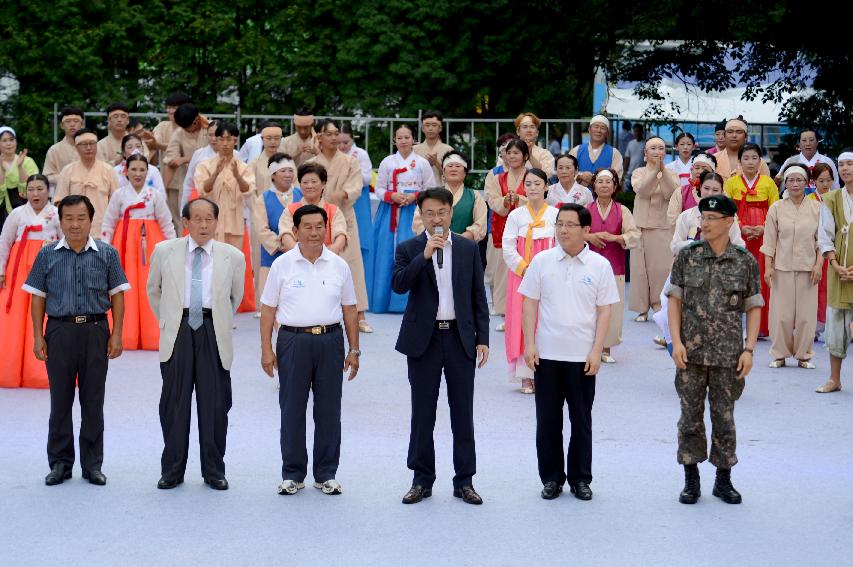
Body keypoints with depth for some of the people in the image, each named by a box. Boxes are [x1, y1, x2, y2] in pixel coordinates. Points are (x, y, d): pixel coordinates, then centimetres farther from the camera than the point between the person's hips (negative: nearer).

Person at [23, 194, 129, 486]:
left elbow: (116, 296, 5)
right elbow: (38, 298, 6)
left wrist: (116, 335, -1)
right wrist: (38, 337, 0)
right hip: (60, 331, 0)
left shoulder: (107, 254, 4)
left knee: (93, 401, 5)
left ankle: (92, 464, 15)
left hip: (96, 331, 0)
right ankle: (60, 464, 15)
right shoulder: (48, 255, 4)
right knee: (60, 401, 5)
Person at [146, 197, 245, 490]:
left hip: (213, 334, 0)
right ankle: (172, 470, 13)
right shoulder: (164, 251, 4)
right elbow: (153, 290, 18)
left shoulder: (232, 257, 3)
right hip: (177, 333, 0)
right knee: (174, 403, 3)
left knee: (214, 404, 3)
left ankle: (214, 471, 14)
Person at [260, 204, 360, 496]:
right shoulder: (282, 265, 1)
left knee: (329, 409, 5)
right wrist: (267, 349, -2)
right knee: (292, 409, 3)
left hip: (330, 340, 2)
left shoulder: (339, 266, 6)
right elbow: (268, 309, 3)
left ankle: (326, 474, 16)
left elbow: (349, 309, 10)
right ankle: (292, 474, 13)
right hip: (293, 340, -1)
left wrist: (354, 349, 7)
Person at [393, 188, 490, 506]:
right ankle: (422, 480, 16)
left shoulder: (469, 249, 6)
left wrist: (482, 339, 1)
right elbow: (398, 285, -14)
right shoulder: (409, 249, 1)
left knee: (463, 413, 6)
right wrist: (424, 255, -21)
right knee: (423, 414, 6)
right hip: (424, 339, -1)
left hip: (460, 338, 1)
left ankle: (464, 481, 13)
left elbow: (478, 297, 7)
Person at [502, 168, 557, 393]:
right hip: (521, 275, 0)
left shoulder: (556, 215, 1)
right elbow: (508, 248, -1)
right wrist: (525, 270, -11)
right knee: (522, 322, -2)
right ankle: (526, 376, 3)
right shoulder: (516, 215, 2)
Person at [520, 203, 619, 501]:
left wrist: (596, 351, -7)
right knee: (548, 420, 6)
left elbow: (604, 311, 0)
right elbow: (530, 304, 3)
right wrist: (529, 344, -4)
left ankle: (580, 478, 18)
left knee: (581, 420, 7)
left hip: (582, 356, -1)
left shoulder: (599, 265, -1)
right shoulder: (542, 261, 1)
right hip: (547, 354, 1)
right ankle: (551, 477, 17)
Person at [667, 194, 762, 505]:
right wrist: (677, 342, -7)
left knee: (724, 416, 7)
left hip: (728, 354, 0)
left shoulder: (746, 261, -1)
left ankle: (723, 480, 21)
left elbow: (754, 308, 3)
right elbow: (675, 301, 2)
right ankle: (691, 480, 18)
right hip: (691, 351, 0)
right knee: (690, 416, 6)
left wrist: (749, 349, -5)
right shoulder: (687, 256, -1)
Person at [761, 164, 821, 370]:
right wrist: (768, 267, -3)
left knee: (806, 314, 1)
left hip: (807, 268, 0)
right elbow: (769, 241, 3)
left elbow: (821, 239, 5)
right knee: (781, 313, 0)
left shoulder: (817, 208, 5)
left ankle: (803, 355, 13)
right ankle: (780, 354, 11)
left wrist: (818, 265, -3)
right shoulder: (776, 208, 4)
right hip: (782, 267, 0)